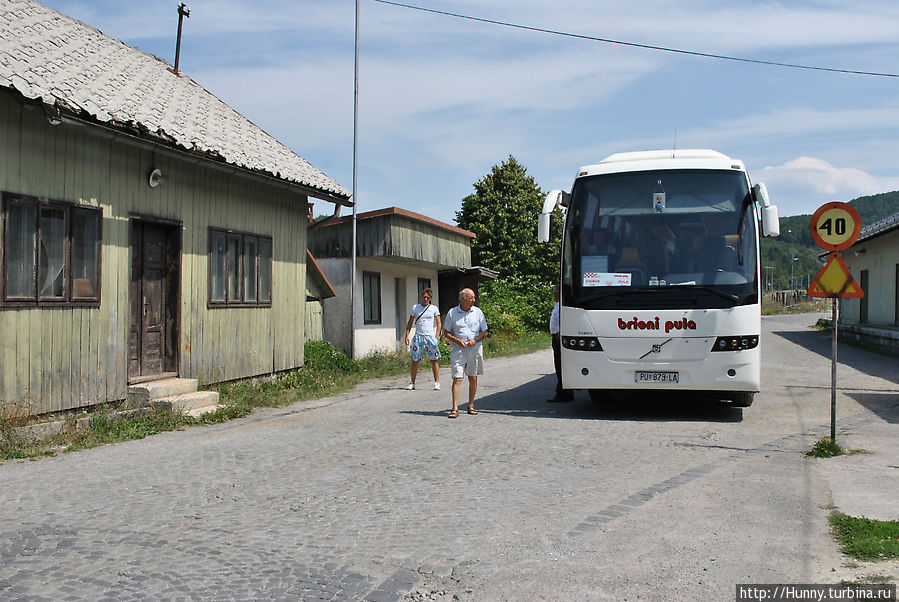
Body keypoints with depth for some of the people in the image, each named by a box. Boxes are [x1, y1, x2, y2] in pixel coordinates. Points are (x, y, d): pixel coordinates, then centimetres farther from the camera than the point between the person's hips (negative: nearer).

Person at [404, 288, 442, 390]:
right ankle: (412, 383, 10)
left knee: (433, 360, -1)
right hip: (418, 336, 1)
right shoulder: (415, 307, 7)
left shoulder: (434, 308, 5)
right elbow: (410, 323, 12)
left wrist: (436, 337, -6)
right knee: (415, 361, 2)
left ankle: (437, 383, 4)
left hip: (430, 336, -1)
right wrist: (407, 335, 4)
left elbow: (438, 323, 5)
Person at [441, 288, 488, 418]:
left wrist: (475, 340, -9)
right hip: (458, 349, -2)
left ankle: (471, 405, 21)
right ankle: (455, 408, -10)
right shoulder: (452, 313, 1)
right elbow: (446, 333, 5)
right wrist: (457, 340, -11)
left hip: (475, 349, 2)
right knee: (457, 378, -9)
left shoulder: (477, 312, 5)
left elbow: (485, 332, 9)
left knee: (473, 378, 9)